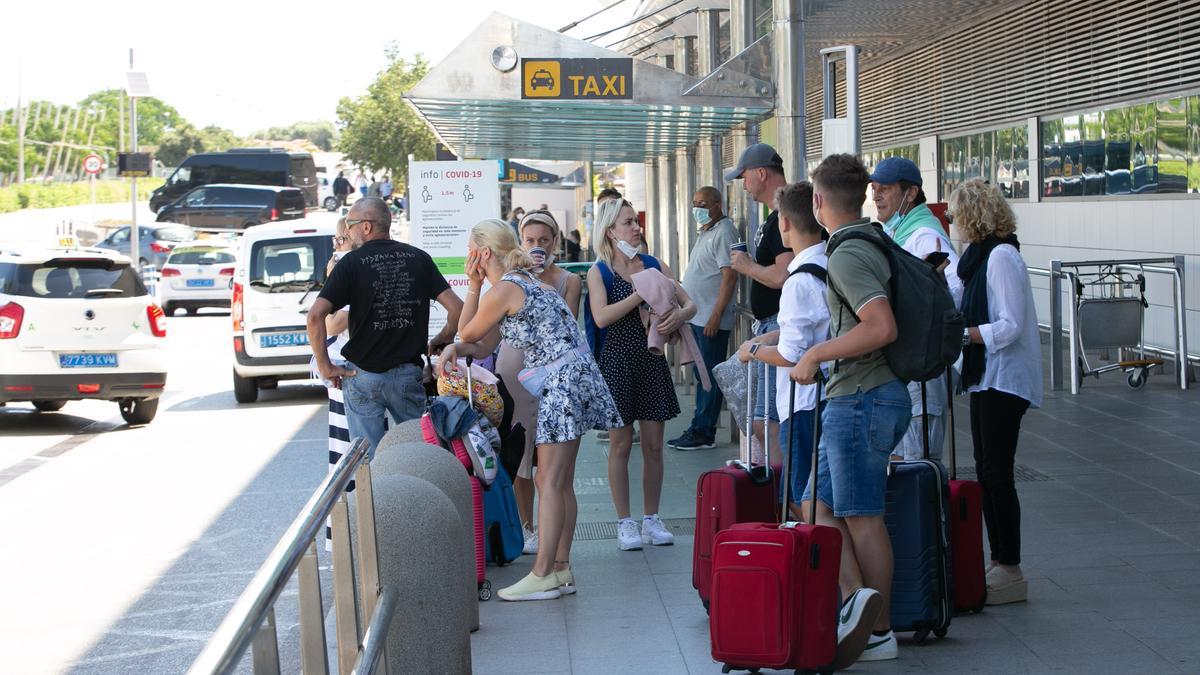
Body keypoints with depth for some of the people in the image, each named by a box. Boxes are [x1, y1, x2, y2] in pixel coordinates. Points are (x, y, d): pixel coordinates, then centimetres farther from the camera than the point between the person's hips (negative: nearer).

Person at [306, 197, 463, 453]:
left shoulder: (352, 263, -8)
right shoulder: (419, 258, 2)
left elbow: (315, 315, -17)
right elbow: (456, 306, -1)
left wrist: (325, 366, -9)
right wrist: (442, 340, 15)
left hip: (364, 376, -3)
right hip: (409, 373, 3)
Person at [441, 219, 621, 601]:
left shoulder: (503, 290, -13)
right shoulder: (524, 283, 18)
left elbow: (468, 332, 1)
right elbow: (484, 346, 19)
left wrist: (474, 286, 3)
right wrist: (456, 350, 2)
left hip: (562, 382, -10)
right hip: (575, 380, 10)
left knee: (550, 481, -9)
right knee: (561, 483, 11)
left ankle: (542, 576, -9)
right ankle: (560, 568, 14)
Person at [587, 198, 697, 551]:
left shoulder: (653, 265, 7)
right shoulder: (599, 271, -3)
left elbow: (690, 303, 5)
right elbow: (601, 317, -19)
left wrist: (679, 316, -17)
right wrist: (642, 294, -22)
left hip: (652, 361, 4)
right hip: (617, 362, -3)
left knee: (654, 446, 6)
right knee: (621, 445, 2)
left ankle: (651, 519, 17)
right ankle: (625, 523, 10)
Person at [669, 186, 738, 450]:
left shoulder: (724, 232, -13)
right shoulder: (705, 232, 18)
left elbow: (729, 275, -19)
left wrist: (715, 317, -22)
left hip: (711, 320, -10)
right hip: (697, 317, 10)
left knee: (710, 377, -5)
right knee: (702, 375, 13)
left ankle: (703, 433, -2)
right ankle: (701, 430, 19)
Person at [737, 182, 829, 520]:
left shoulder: (800, 282, -18)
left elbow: (791, 354, -19)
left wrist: (754, 350, -1)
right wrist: (768, 338, 17)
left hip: (804, 406, -9)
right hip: (832, 399, 9)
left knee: (805, 501, -3)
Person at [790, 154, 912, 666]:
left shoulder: (847, 255, -17)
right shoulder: (876, 242, 14)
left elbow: (882, 327, -28)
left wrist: (816, 354, -19)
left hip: (861, 398, -10)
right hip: (872, 395, 10)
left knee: (862, 517, -5)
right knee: (820, 503, 10)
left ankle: (878, 632, -4)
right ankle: (856, 595, 0)